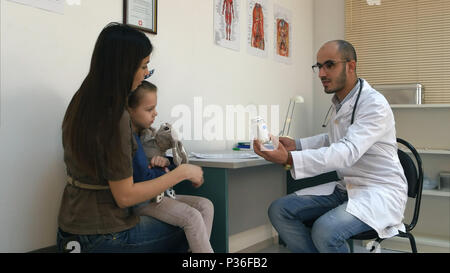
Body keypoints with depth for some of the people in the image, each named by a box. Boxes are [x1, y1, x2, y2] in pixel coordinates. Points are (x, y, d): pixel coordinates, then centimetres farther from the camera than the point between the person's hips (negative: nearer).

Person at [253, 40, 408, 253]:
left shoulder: (375, 104, -17)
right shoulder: (338, 102, 8)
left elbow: (348, 151, -31)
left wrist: (290, 158, -42)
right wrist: (295, 144, 9)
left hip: (379, 192, -8)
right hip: (344, 188, 8)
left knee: (325, 231, -33)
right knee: (279, 210, -7)